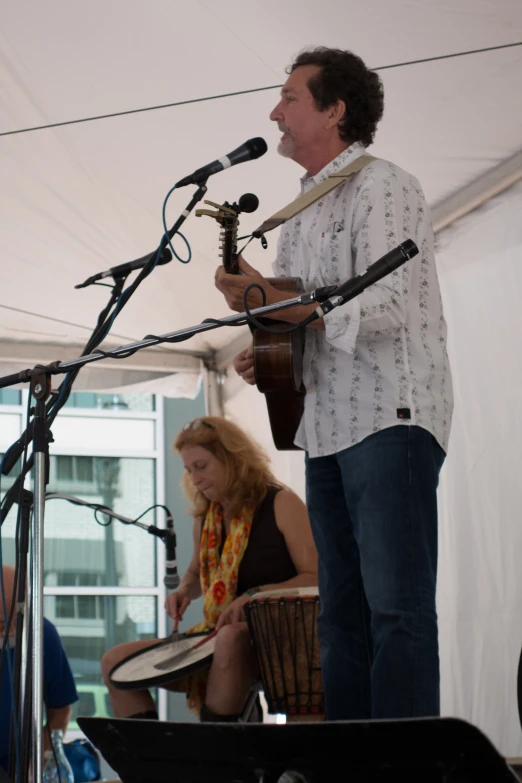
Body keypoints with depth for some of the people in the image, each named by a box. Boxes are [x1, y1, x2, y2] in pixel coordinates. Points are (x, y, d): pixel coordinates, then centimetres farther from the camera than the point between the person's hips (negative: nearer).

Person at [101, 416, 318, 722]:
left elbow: (317, 578, -14)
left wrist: (256, 595, -25)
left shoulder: (281, 504, -7)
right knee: (116, 662, -4)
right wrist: (184, 592, 6)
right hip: (216, 637, 7)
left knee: (230, 639, -43)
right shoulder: (205, 519, 12)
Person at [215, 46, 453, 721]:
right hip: (327, 429, 9)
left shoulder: (383, 187, -4)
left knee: (397, 609, -14)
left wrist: (267, 300, -13)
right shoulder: (302, 215, 22)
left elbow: (384, 308, -16)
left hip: (390, 418, -9)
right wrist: (265, 356, 7)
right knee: (342, 615, 6)